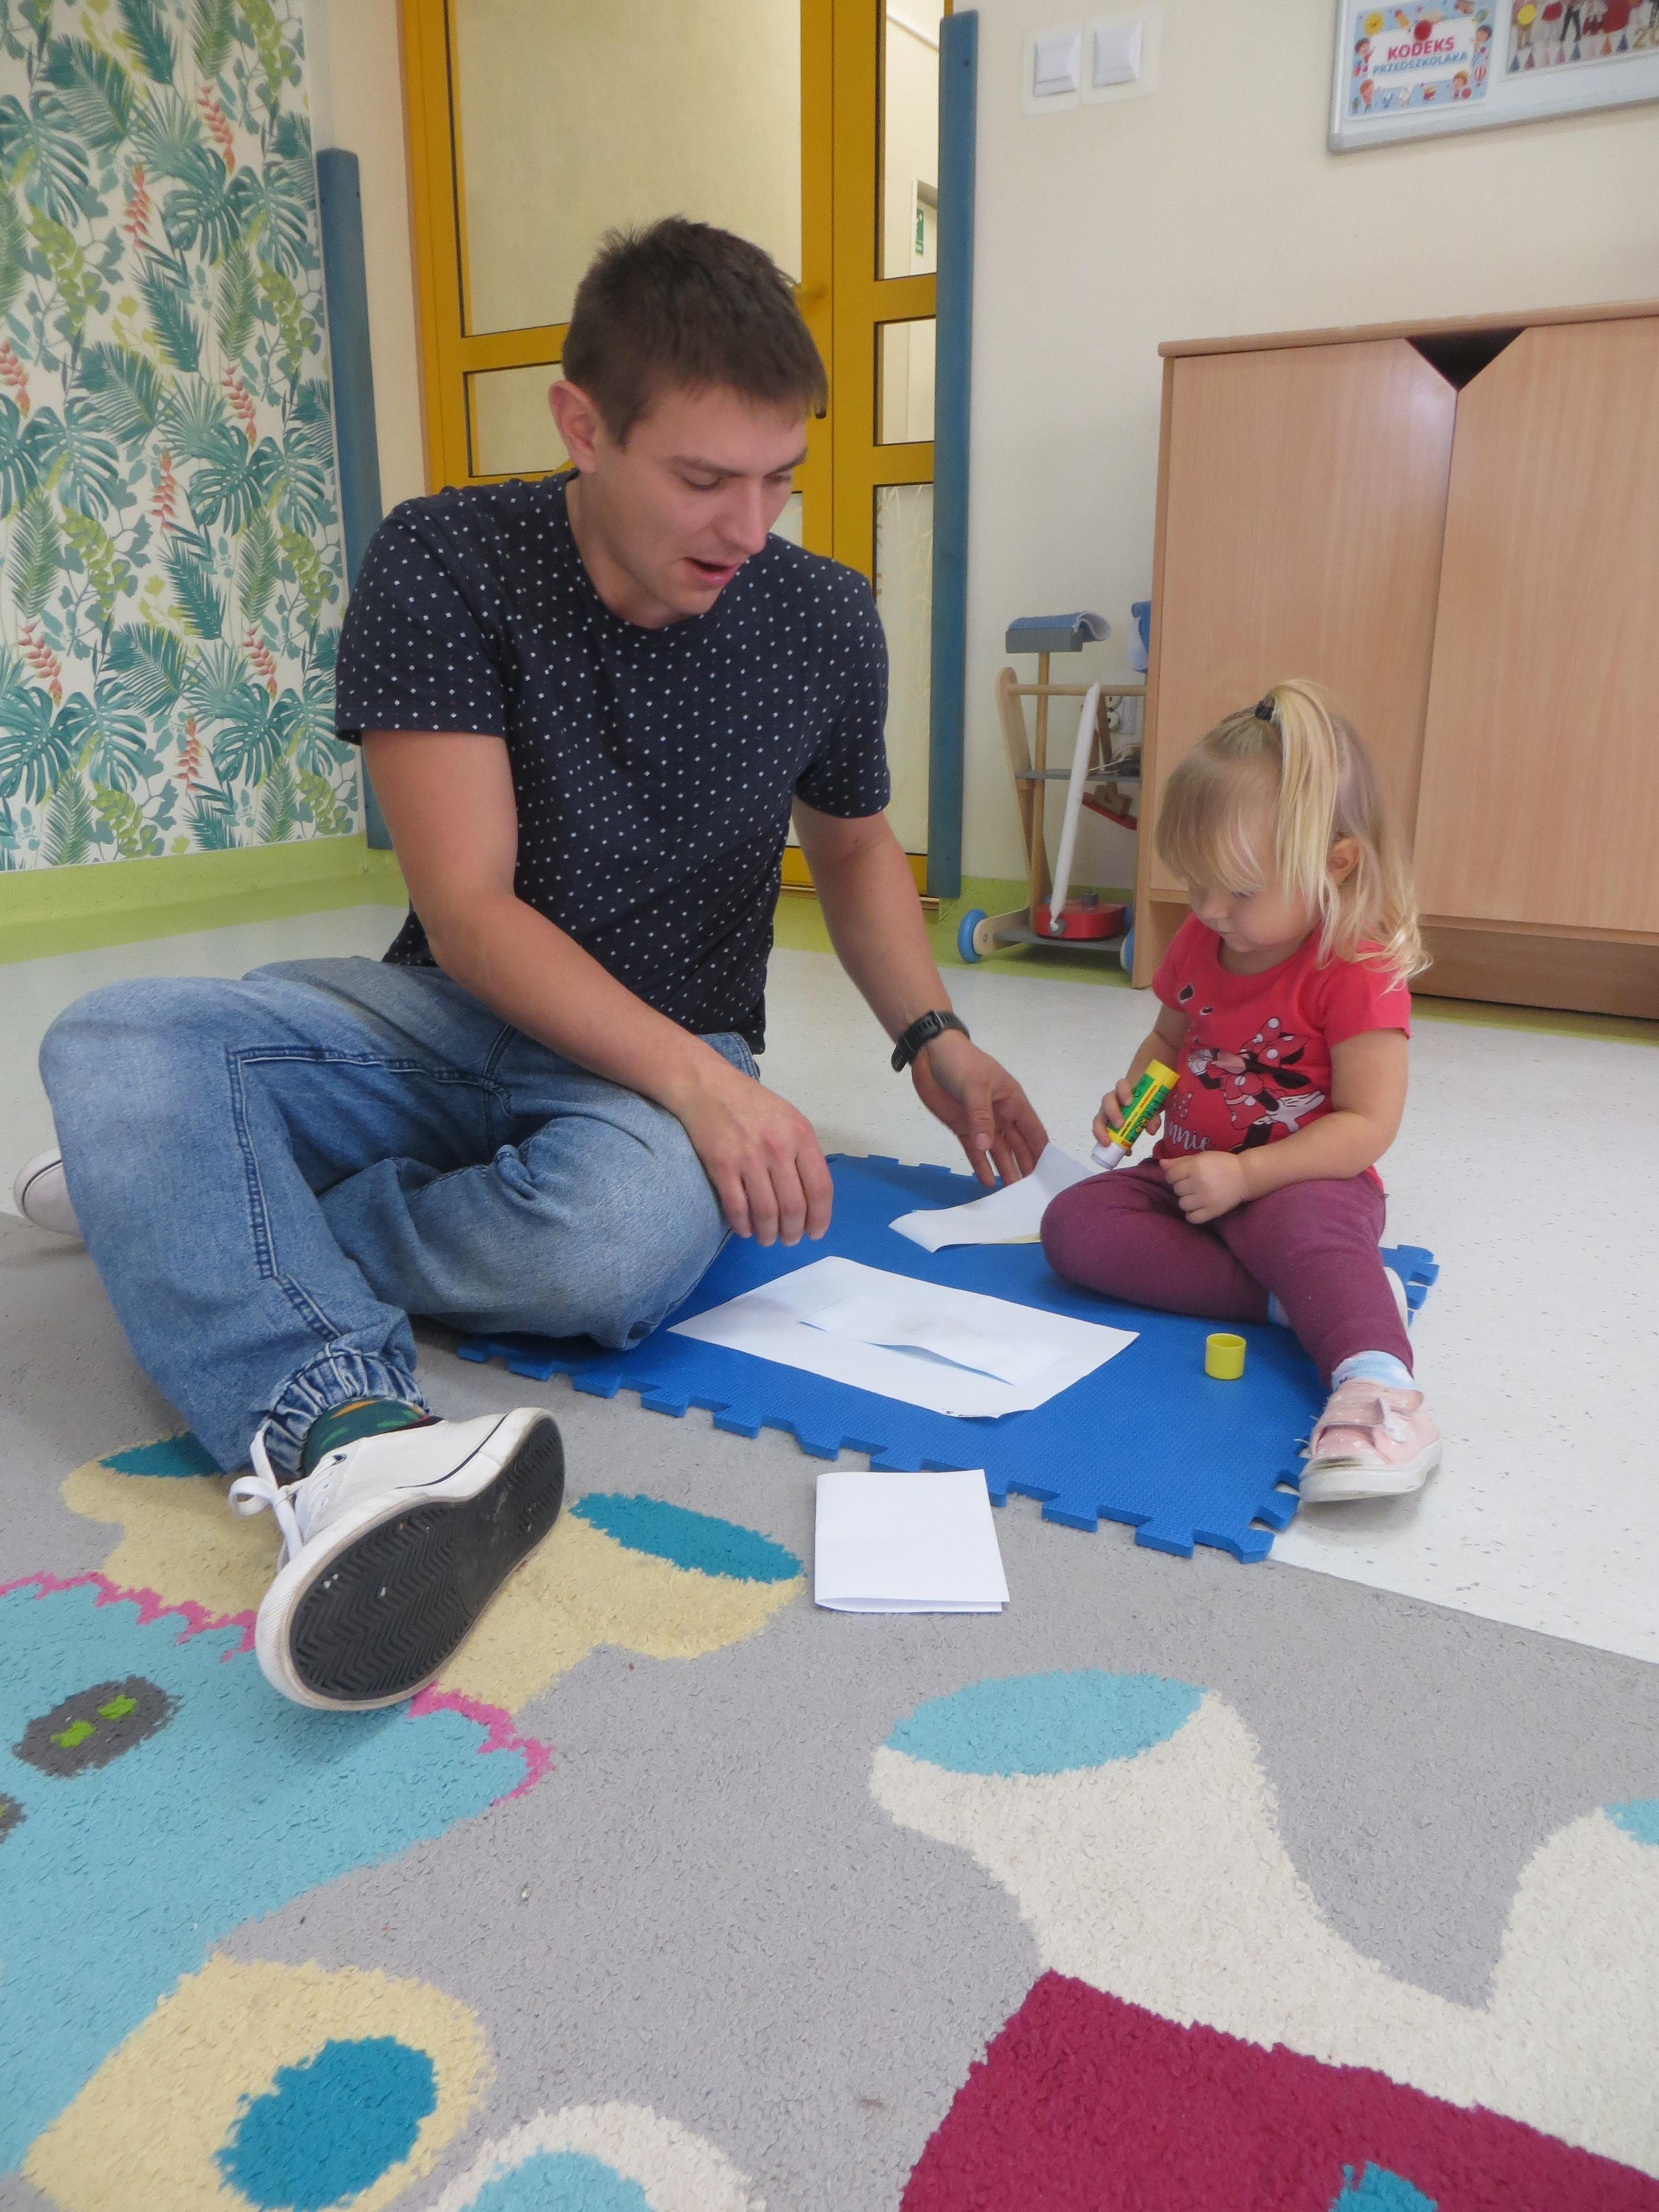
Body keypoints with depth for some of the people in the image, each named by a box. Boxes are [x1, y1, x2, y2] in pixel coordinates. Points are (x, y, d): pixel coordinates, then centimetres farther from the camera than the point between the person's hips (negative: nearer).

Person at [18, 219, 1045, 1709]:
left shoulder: (822, 620, -3)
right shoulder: (443, 566, -11)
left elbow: (854, 846, 15)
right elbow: (470, 915, -17)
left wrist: (932, 1040, -2)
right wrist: (701, 1081, -30)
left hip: (673, 1056, 1)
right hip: (447, 1014, 0)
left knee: (626, 1234, -36)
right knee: (113, 1043, -26)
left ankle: (180, 1206, -14)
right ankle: (343, 1429, -50)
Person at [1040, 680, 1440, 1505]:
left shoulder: (1358, 971, -15)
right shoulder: (1199, 943, 6)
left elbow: (1367, 1126, -17)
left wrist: (1244, 1174, -25)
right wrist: (1136, 1086, -2)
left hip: (1303, 1183, -6)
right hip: (1187, 1175, 7)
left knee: (1307, 1225, -41)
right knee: (1073, 1225, -20)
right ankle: (1291, 1298, -29)